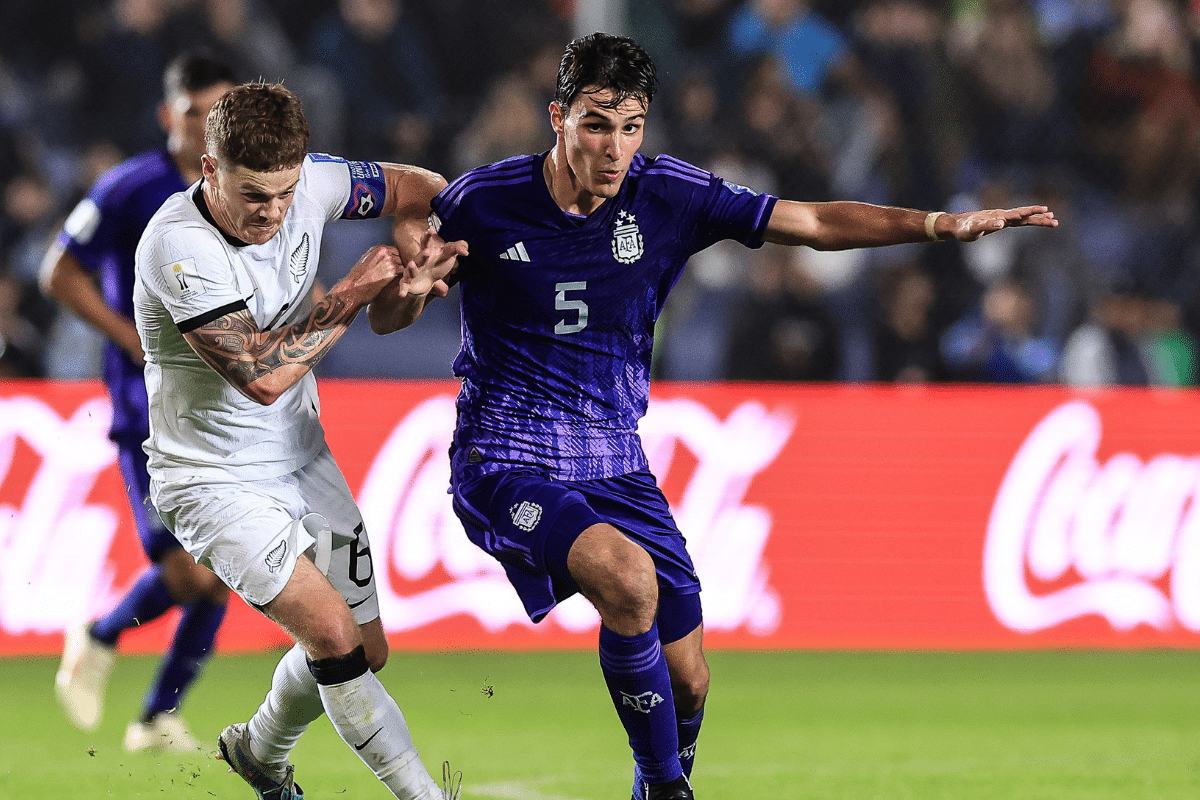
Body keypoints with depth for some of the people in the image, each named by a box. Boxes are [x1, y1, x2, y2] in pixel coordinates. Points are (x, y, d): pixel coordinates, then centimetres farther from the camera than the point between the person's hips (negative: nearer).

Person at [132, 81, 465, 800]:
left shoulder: (310, 184, -11)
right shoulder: (179, 247, -28)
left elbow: (417, 189, 8)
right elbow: (262, 375, -31)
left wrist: (410, 261, -14)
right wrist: (353, 294, -24)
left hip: (302, 458, 7)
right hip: (213, 477, -7)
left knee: (367, 652, 13)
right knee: (333, 633, -22)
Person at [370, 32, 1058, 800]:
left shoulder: (667, 194, -4)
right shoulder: (481, 202, -10)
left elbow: (812, 222, -2)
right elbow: (384, 319, 0)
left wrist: (937, 224, -13)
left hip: (615, 464, 4)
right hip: (506, 463, -4)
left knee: (687, 679, 2)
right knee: (628, 576, -32)